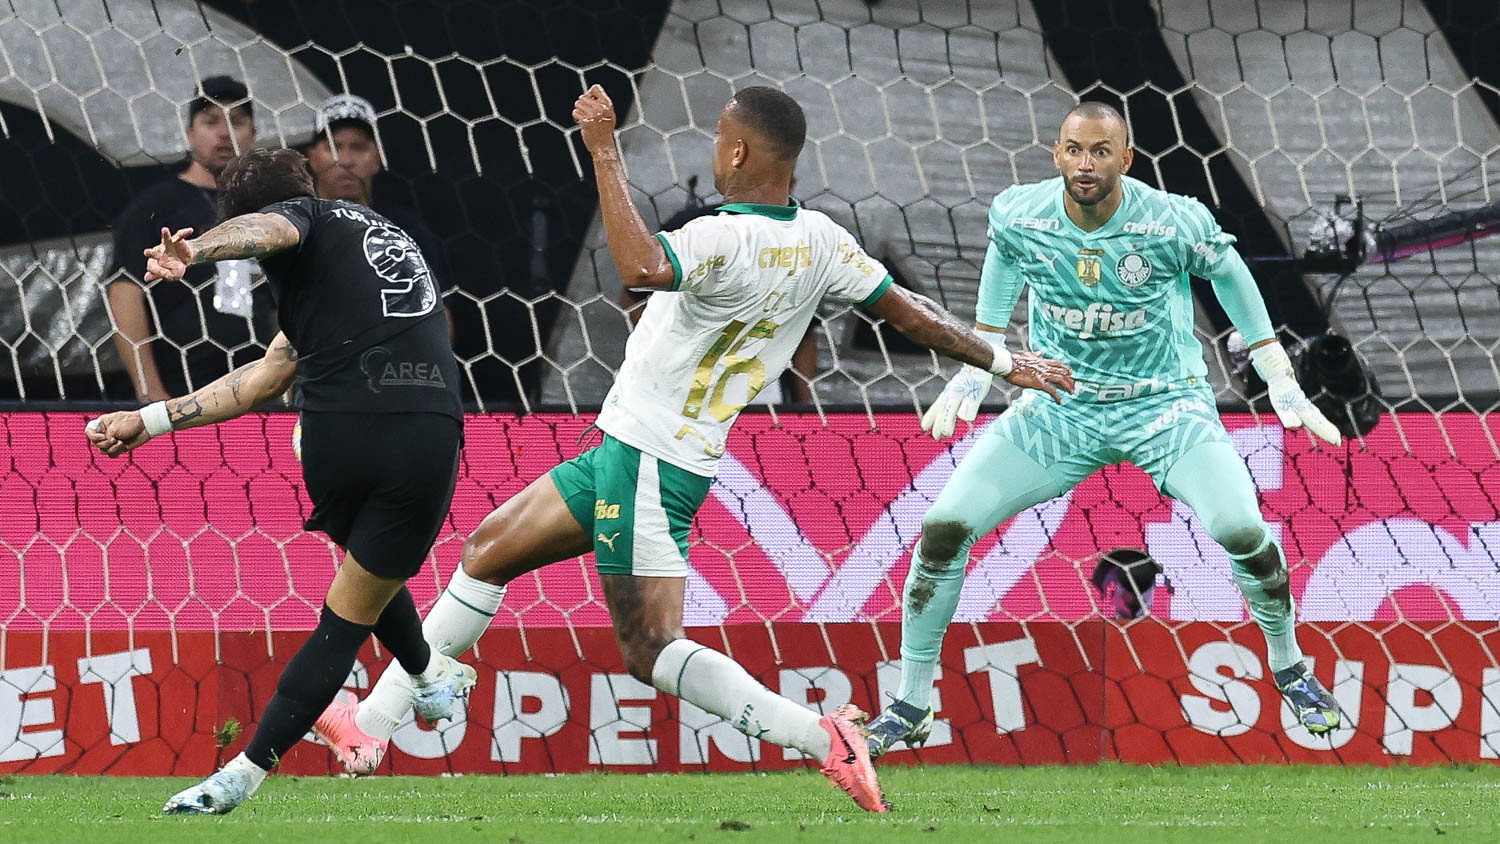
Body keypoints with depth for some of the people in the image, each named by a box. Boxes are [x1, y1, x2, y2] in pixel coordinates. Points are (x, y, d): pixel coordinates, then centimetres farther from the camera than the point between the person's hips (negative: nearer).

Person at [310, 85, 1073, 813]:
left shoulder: (725, 241, -26)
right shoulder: (819, 241, 0)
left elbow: (643, 267, -45)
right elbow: (910, 312, 5)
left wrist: (604, 151, -38)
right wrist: (1004, 361, 18)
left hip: (648, 463, -10)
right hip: (624, 453, 10)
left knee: (652, 651, -10)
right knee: (489, 550, 17)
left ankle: (820, 736, -16)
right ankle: (373, 722, 20)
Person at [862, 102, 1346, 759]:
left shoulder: (1176, 224, -20)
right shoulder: (1018, 216, -13)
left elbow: (1231, 278, 0)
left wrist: (1283, 386, 6)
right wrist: (973, 372, 17)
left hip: (1166, 401, -2)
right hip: (1059, 404, 2)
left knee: (1242, 531, -24)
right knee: (943, 527, -12)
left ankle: (1289, 668, 6)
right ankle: (911, 707, 4)